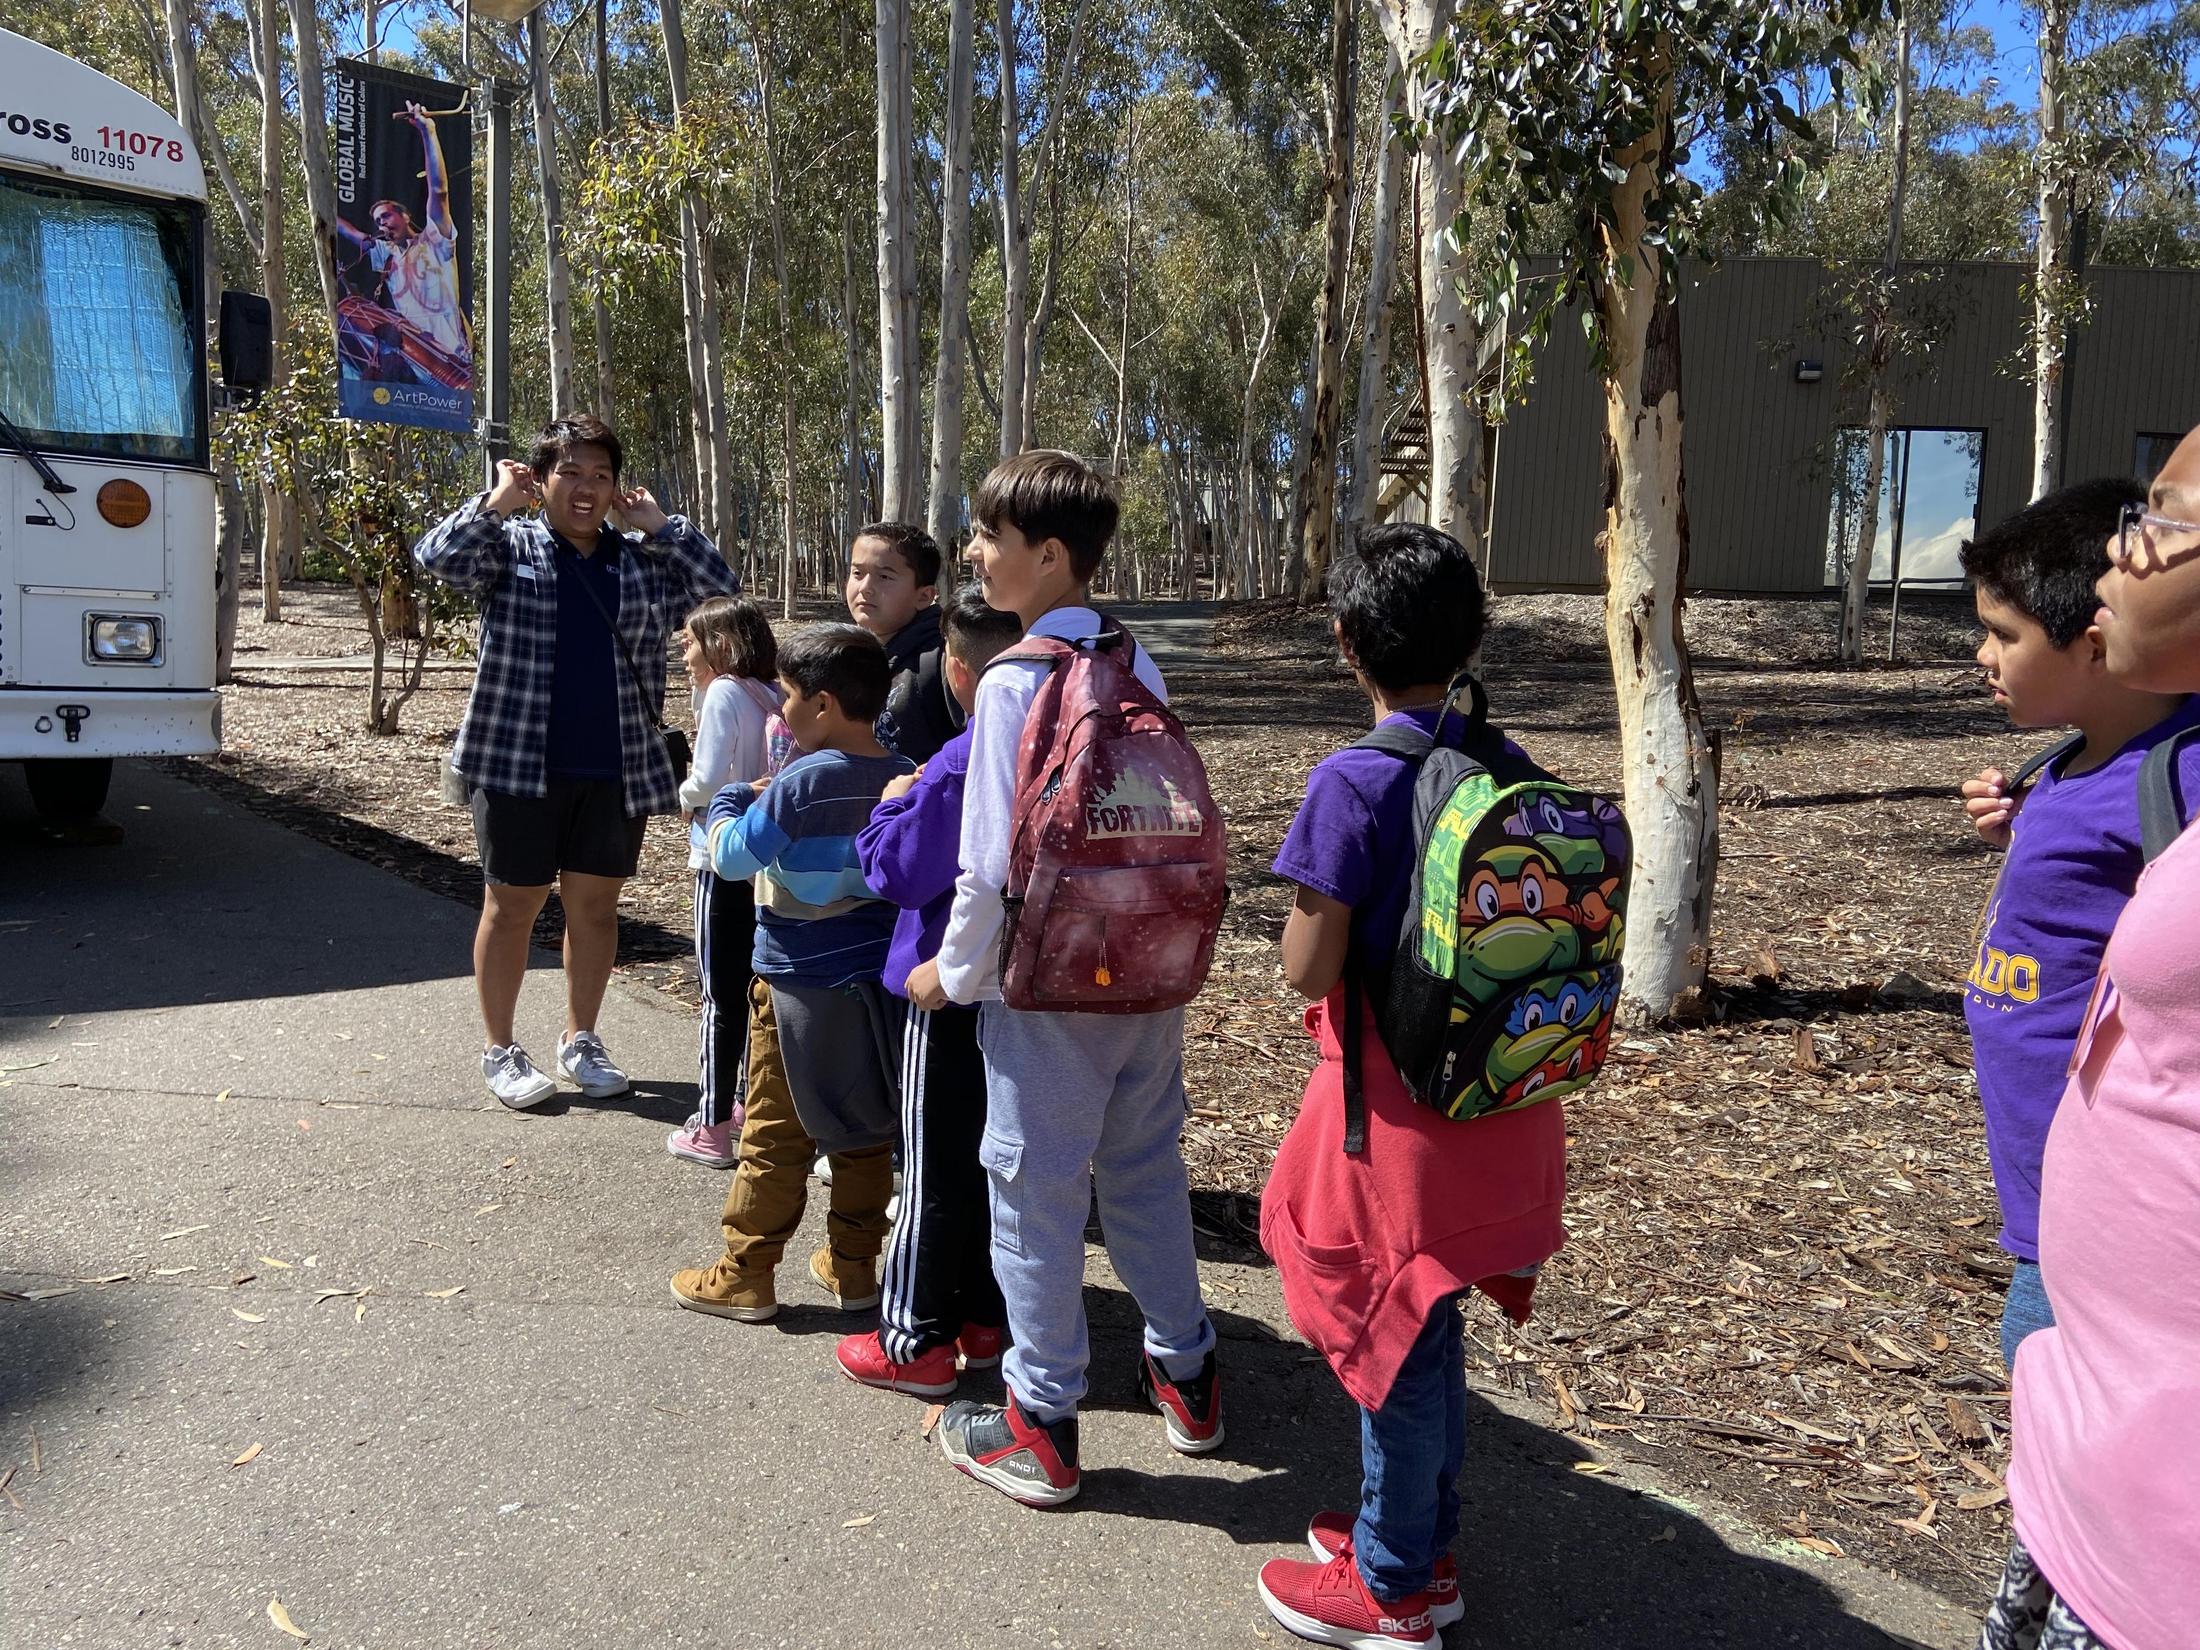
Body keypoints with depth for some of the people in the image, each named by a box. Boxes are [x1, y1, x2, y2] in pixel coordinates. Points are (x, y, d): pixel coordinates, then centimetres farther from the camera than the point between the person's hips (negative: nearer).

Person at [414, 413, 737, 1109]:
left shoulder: (643, 561, 10)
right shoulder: (510, 544, 1)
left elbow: (721, 588, 0)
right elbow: (438, 558, -15)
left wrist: (659, 525, -2)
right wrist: (495, 502, -12)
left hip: (618, 768, 3)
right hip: (519, 764, -3)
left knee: (595, 904, 12)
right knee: (513, 905, 7)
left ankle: (580, 1040, 28)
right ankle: (500, 1050, 21)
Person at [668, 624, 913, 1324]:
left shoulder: (800, 783, -19)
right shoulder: (903, 778, 0)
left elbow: (730, 855, -11)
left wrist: (729, 800, 10)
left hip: (799, 984, -6)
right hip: (880, 980, 6)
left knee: (774, 1136, 7)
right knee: (866, 1133, 15)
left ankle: (745, 1275, 18)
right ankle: (853, 1265, 25)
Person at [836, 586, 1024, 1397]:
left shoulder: (958, 768, -22)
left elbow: (898, 871, -17)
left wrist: (894, 805, 1)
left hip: (951, 994, -7)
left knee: (936, 1173, 4)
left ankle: (915, 1341, 16)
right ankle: (984, 1317, 29)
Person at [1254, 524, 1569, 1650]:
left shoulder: (1354, 783, -20)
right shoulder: (1512, 769, 0)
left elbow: (1309, 972, -18)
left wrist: (1315, 904, 0)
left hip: (1396, 1097, -7)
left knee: (1393, 1333, 10)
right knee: (1426, 1327, 22)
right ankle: (1418, 1537, 40)